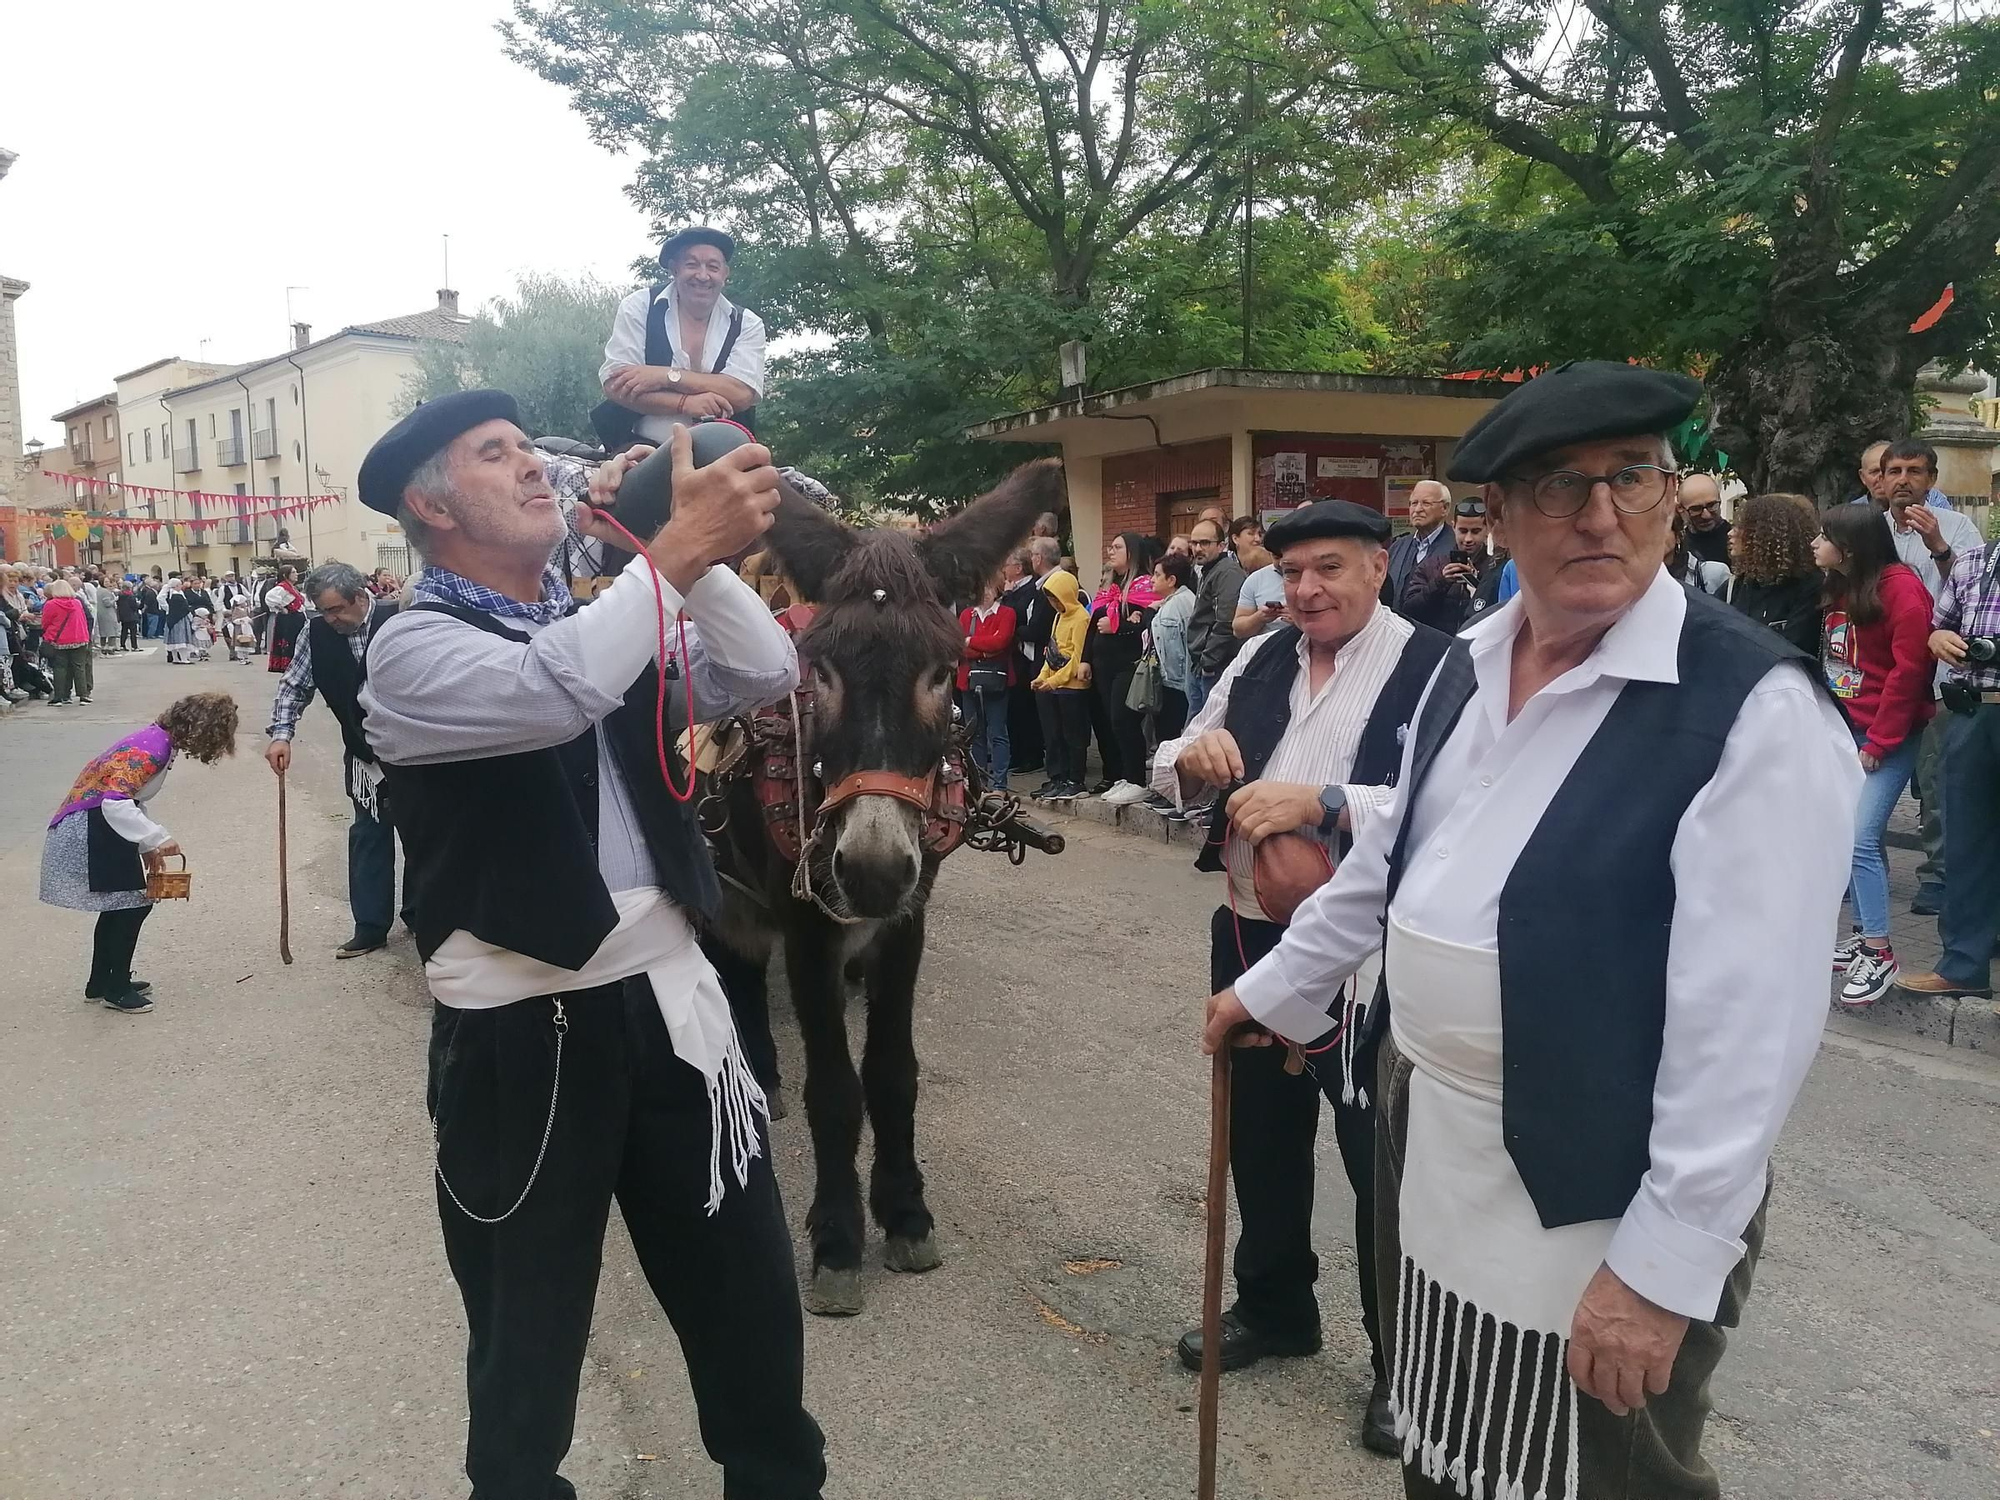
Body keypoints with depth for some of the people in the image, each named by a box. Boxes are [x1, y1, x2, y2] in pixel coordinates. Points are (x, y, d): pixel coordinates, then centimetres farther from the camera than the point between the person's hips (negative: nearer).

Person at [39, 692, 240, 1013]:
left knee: (121, 904, 18)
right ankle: (116, 988, 9)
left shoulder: (159, 741, 7)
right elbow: (115, 802, -33)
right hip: (88, 832, -10)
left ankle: (102, 983, 30)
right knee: (134, 903, -3)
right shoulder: (153, 749, -24)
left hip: (101, 828, 10)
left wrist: (148, 847, 15)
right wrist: (158, 839, -30)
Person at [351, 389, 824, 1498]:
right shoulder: (414, 650, -8)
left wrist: (681, 546, -8)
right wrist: (679, 547, -29)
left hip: (669, 1000, 6)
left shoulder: (605, 622, 12)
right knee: (529, 1325, 14)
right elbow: (551, 693, -29)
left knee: (750, 1296, 16)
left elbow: (767, 674, 1)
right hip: (520, 1034, -5)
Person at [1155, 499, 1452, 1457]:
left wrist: (1319, 803, -32)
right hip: (1250, 937, 7)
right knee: (1260, 1134, 20)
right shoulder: (1261, 658, 7)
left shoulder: (1433, 667, -13)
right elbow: (1169, 773, 11)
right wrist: (1194, 756, -11)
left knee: (1380, 1157, 6)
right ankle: (1273, 1308, 42)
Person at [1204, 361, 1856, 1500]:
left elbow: (1751, 1018, -21)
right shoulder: (1469, 666, 3)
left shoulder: (1755, 705, -19)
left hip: (1595, 1199, -6)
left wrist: (1667, 1262, -21)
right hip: (1424, 1140, 7)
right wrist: (1276, 989, 22)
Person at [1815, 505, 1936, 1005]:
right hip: (1845, 730, 8)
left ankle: (1879, 954, -4)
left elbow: (1909, 670, -16)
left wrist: (1879, 742, -14)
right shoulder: (1837, 588, 11)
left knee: (1860, 839, -13)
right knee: (1849, 836, 8)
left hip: (1889, 736, -8)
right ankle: (1865, 935, 19)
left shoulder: (1900, 588, -13)